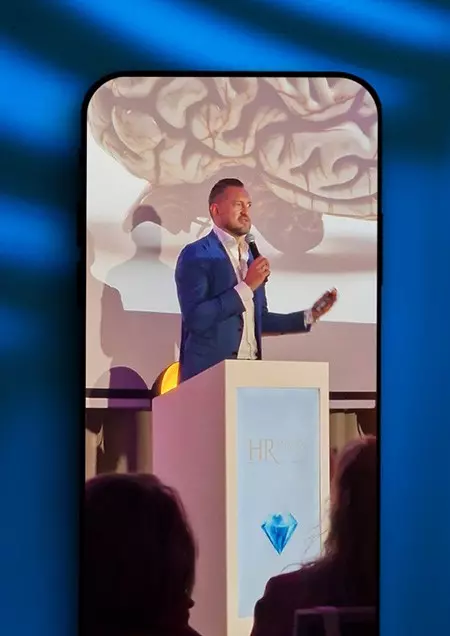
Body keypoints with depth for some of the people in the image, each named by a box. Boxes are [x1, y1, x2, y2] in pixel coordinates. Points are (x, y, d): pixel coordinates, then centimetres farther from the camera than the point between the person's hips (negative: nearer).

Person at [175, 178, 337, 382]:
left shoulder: (252, 257, 15)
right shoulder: (196, 255, -7)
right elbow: (195, 319, -18)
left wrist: (310, 316, 12)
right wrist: (246, 287, -17)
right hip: (209, 372, -6)